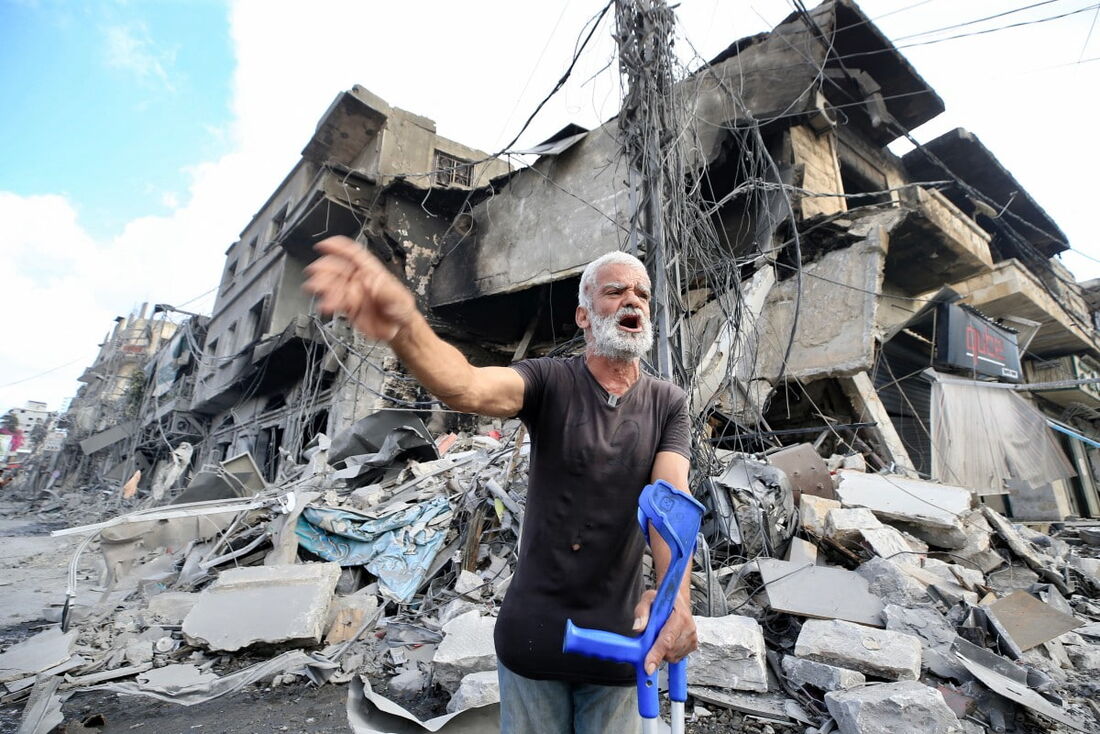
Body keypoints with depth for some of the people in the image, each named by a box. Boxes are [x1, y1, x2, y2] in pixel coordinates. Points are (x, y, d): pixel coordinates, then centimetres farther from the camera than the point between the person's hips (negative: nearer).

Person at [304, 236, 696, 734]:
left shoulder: (668, 404, -2)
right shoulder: (549, 381, -9)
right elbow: (467, 388, -29)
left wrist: (676, 594, -36)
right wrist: (404, 329, -50)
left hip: (617, 637, 2)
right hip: (534, 631, -1)